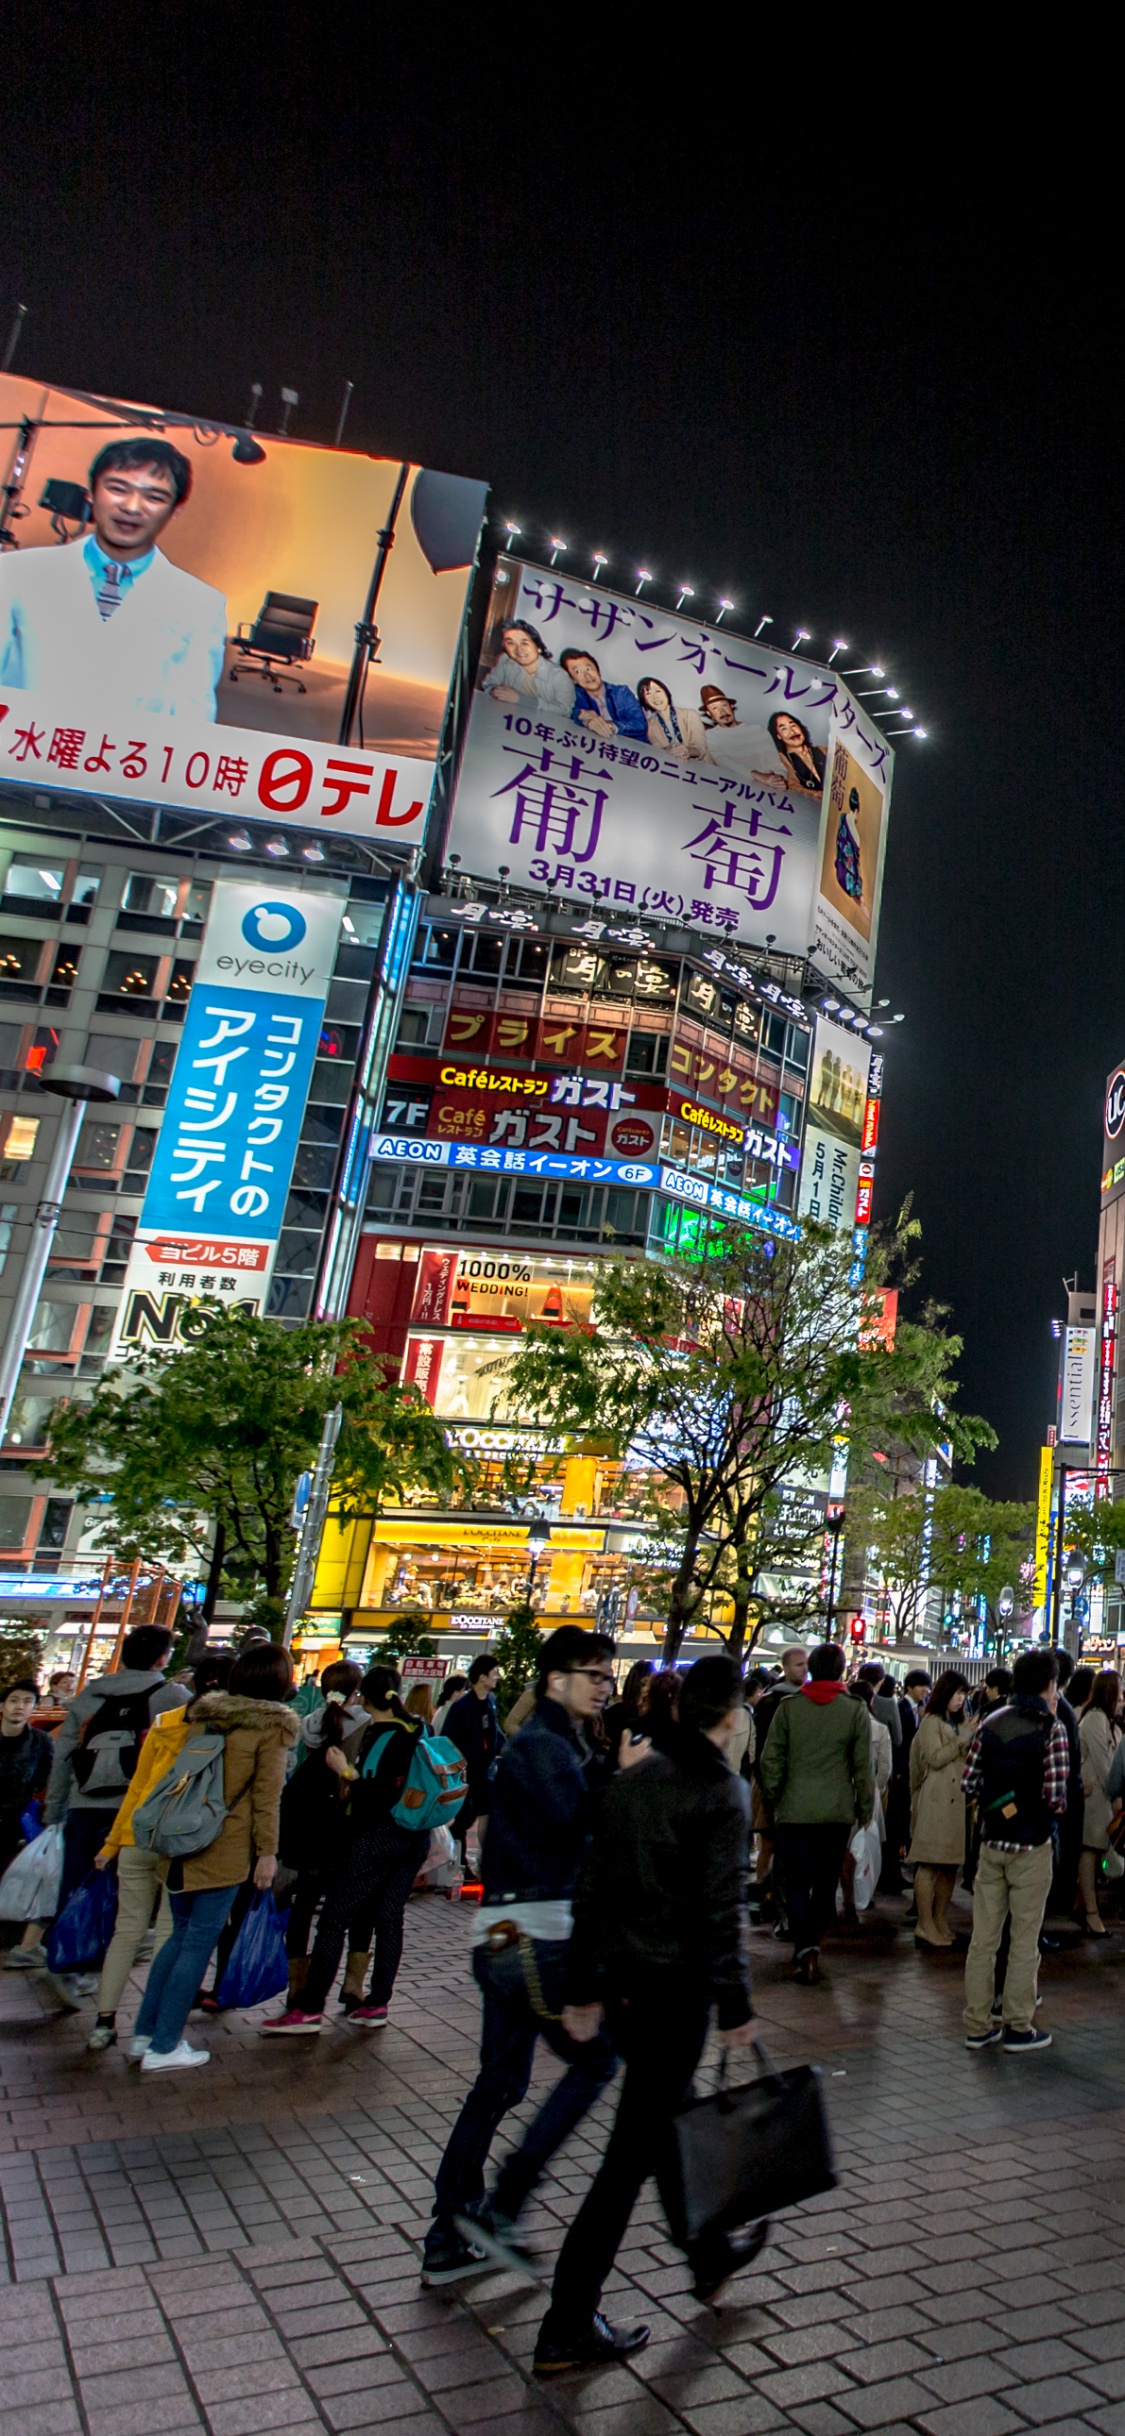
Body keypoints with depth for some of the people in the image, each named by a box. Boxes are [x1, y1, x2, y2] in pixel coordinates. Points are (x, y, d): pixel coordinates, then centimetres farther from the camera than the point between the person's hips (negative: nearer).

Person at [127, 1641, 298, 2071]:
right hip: (225, 1849, -6)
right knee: (199, 1943, 4)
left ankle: (144, 2034, 22)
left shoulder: (202, 1712, 9)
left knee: (182, 1934, 19)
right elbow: (267, 1794, -9)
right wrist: (267, 1852, -3)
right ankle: (164, 2047, 10)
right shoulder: (273, 1725, -7)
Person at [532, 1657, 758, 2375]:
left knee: (672, 2120, 25)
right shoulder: (723, 1794, -16)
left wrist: (585, 1987, 13)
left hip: (621, 1983, 7)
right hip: (678, 1987, -7)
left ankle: (710, 2256, 45)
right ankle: (567, 2330, 10)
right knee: (633, 2152, 3)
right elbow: (720, 1910, -19)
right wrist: (736, 2004, -8)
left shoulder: (632, 1780, 5)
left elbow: (593, 1886, 7)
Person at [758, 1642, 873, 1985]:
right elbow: (862, 1766, -1)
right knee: (825, 1883, 16)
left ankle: (805, 1948, -14)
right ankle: (812, 1943, 25)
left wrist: (773, 1801, 11)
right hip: (837, 1811, 1)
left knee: (797, 1883, 2)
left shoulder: (788, 1707, -4)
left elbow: (771, 1760, -2)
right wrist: (865, 1808, 11)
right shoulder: (855, 1710, -4)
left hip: (795, 1811, -1)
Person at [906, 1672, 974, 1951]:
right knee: (929, 1864, -7)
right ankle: (925, 1927, -4)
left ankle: (940, 1922, 17)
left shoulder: (960, 1722, 21)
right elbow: (935, 1758, -15)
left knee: (950, 1864, 9)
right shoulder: (931, 1722, -4)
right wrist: (964, 1738, -14)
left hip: (958, 1801, 8)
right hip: (936, 1802, -8)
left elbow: (970, 1759, 21)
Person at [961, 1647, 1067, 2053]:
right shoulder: (1051, 1728, -12)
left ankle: (978, 2025, 17)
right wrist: (1058, 1807, 5)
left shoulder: (989, 1724, 3)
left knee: (983, 1938, 9)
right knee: (1024, 1941, 7)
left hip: (991, 1841, 4)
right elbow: (1055, 1796, -17)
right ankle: (1018, 2027, 16)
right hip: (1031, 1845, -4)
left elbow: (970, 1783, 1)